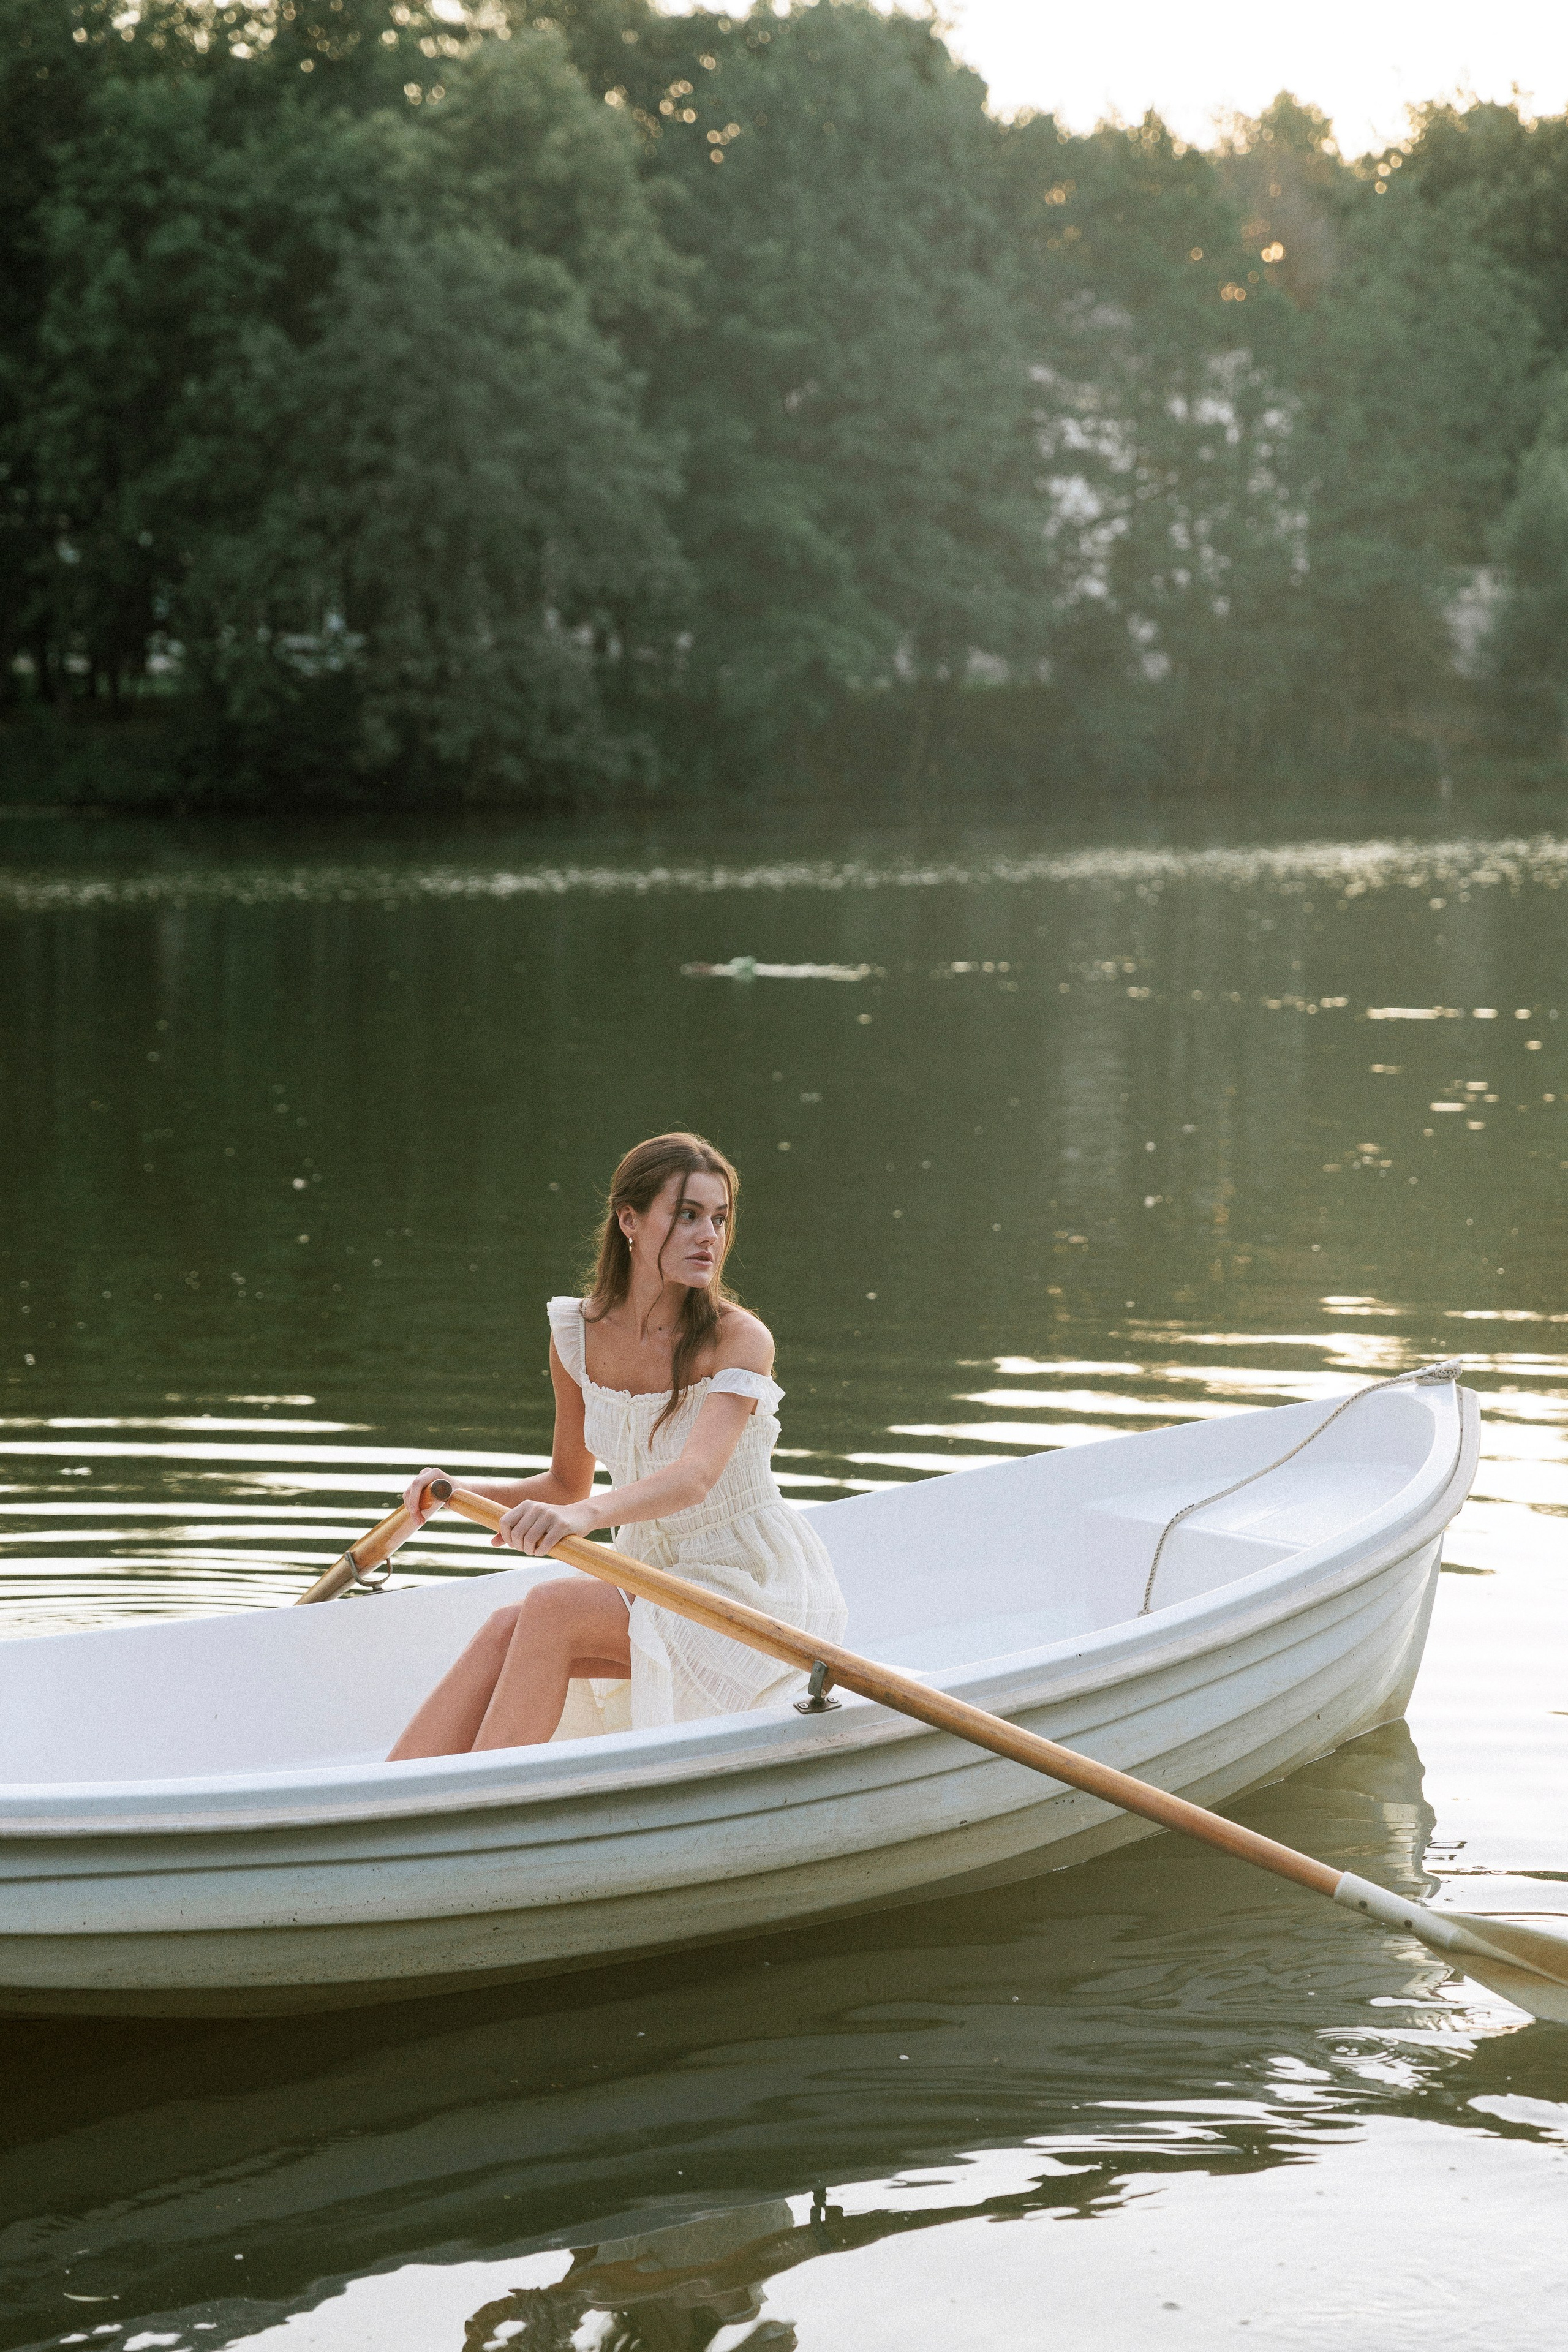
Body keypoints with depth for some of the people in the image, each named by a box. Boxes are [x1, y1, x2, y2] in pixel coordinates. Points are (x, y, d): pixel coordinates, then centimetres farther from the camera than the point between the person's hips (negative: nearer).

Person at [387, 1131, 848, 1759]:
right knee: (505, 1632, -20)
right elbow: (568, 1483, 12)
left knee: (549, 1609, -26)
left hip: (754, 1588, -5)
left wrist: (586, 1514, -52)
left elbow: (695, 1477, -34)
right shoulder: (578, 1333, -1)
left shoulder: (740, 1340, -18)